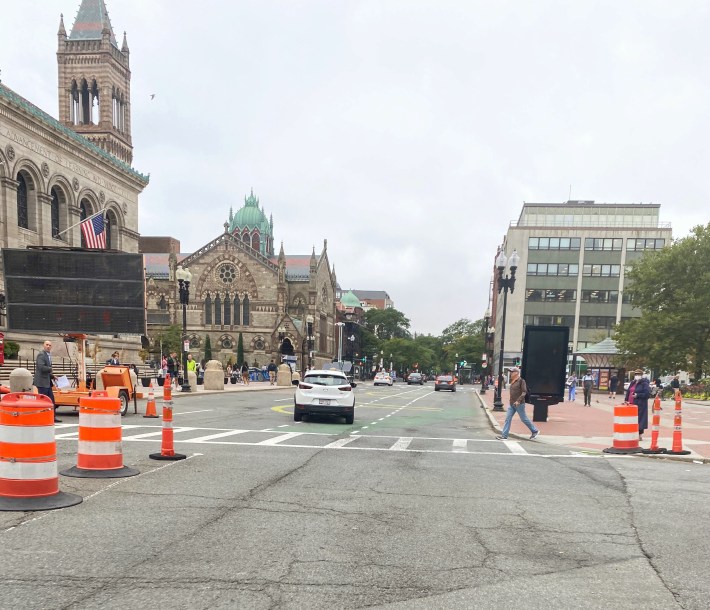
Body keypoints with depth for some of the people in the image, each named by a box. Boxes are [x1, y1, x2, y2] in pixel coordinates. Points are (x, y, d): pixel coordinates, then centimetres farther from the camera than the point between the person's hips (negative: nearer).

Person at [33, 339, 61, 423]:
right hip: (42, 382, -10)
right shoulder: (41, 355, -13)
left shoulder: (48, 355, 16)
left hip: (47, 382, 10)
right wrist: (50, 369, -10)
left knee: (51, 400, 12)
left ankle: (53, 418, 19)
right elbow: (41, 367, -25)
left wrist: (52, 376, 13)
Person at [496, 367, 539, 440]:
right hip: (512, 404, 8)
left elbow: (524, 392, -18)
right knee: (508, 419, 1)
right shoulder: (512, 381, 10)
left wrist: (518, 400, -25)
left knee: (524, 419, 4)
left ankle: (535, 431, 24)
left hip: (519, 404, -8)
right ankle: (504, 435, 2)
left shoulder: (521, 381, -13)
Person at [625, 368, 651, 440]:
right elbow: (628, 392, 20)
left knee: (639, 419, -4)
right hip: (631, 404, 7)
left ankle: (640, 435, 4)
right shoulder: (632, 383, 17)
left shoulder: (645, 384, -5)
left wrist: (638, 395, -18)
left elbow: (648, 393, -15)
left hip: (640, 405, -7)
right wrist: (626, 400, 8)